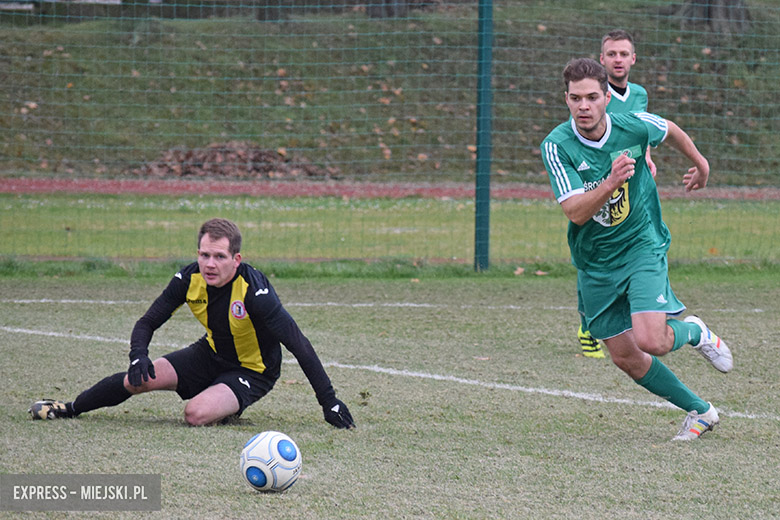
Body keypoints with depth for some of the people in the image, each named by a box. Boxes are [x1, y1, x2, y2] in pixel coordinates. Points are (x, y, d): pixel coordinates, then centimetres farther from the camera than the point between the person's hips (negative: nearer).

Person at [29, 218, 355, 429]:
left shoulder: (254, 291, -33)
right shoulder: (189, 280, -16)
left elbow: (298, 344, -31)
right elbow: (147, 323, -4)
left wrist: (329, 402, -32)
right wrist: (138, 355, -27)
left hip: (253, 371, -5)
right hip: (212, 353, 5)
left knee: (196, 414, -30)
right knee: (138, 379, -10)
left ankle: (229, 408, 6)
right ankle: (69, 409, 15)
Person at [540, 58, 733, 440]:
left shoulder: (634, 126, -13)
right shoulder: (556, 146, -17)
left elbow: (671, 132, 11)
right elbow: (574, 211, -25)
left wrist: (700, 163, 28)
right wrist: (611, 182, -41)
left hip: (642, 247, -2)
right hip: (594, 262, 2)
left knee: (650, 341, -20)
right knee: (626, 358, 4)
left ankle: (695, 332, 15)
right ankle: (699, 411, 23)